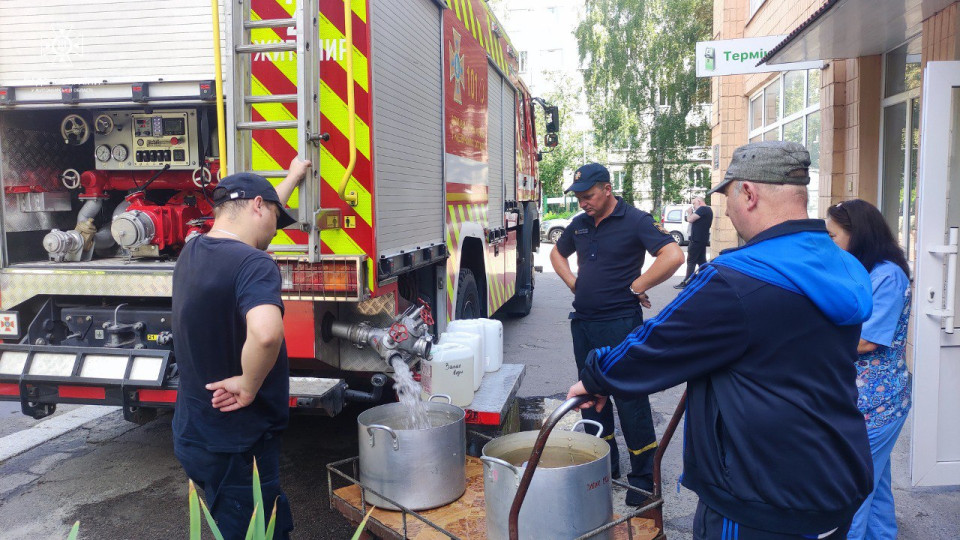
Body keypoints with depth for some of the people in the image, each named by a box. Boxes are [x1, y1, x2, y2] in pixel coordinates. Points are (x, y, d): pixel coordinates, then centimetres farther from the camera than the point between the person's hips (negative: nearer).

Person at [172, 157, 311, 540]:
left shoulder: (193, 252, 4)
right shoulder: (254, 264, -23)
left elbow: (249, 214, 23)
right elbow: (266, 334, -43)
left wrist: (292, 178, 35)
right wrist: (248, 388, -25)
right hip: (237, 447, -8)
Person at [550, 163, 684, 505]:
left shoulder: (635, 221, -10)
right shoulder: (579, 225, 11)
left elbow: (673, 256, -20)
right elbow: (557, 253, 28)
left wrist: (636, 287, -14)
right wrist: (572, 282, 12)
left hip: (620, 324, -7)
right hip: (582, 323, 7)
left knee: (630, 399, -2)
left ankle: (644, 476, 12)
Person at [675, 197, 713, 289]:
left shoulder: (702, 209, -16)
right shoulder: (708, 209, 17)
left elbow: (690, 219, -19)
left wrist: (689, 212, -1)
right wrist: (691, 213, 11)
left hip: (697, 240, -10)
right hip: (702, 240, 10)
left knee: (691, 261, -5)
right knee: (701, 261, 12)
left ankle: (686, 282, -1)